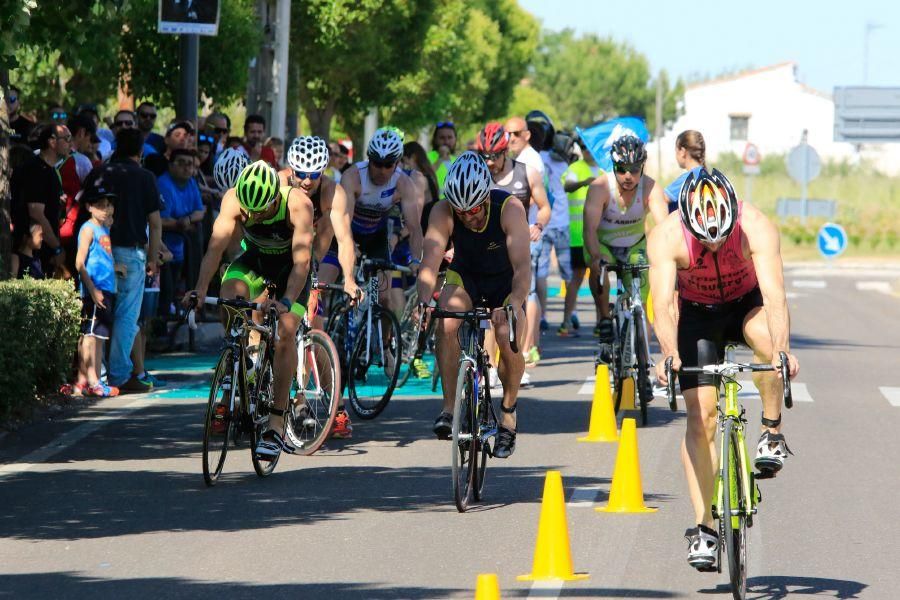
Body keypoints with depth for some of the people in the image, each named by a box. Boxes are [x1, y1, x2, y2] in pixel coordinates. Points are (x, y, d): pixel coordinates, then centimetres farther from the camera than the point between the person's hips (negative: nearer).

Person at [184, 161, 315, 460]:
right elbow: (216, 245, -35)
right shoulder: (234, 200, -28)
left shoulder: (298, 205, -35)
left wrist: (286, 301, -55)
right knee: (228, 297, -29)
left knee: (285, 335, -18)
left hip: (290, 267, -2)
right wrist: (200, 289, -48)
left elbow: (302, 260, -41)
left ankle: (276, 426, -15)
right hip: (254, 259, 2)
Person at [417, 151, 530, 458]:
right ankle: (449, 406, -22)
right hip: (465, 276, 1)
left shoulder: (509, 209, -31)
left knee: (509, 341, -24)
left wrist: (514, 305, -58)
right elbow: (430, 262, -35)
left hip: (506, 281, -1)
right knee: (446, 323, -30)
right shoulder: (443, 213, -26)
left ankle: (508, 408, 4)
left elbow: (522, 265, -40)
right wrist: (424, 301, -54)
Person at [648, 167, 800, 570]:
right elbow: (662, 303, -40)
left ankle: (772, 434, -14)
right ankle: (704, 528, -5)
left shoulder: (757, 229, -32)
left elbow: (774, 295, -42)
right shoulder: (666, 237, -31)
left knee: (767, 339, -37)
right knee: (701, 413, -11)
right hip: (698, 313, 1)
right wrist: (669, 353, -58)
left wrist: (782, 350, -58)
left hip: (748, 303, -1)